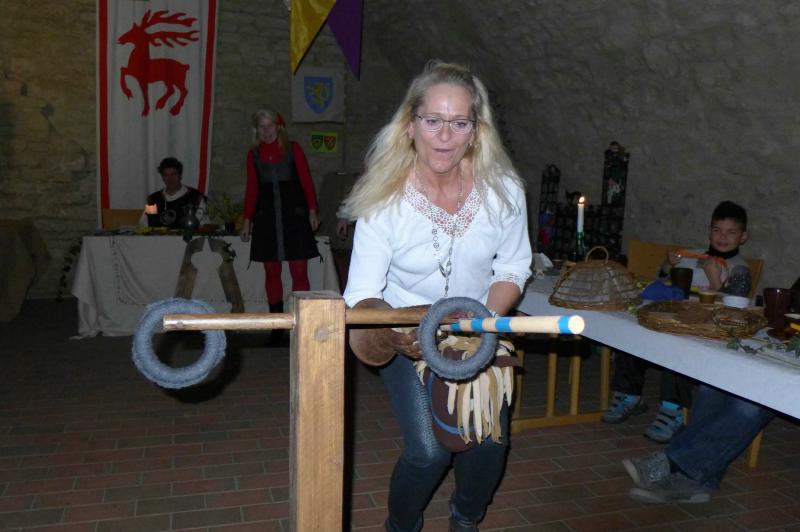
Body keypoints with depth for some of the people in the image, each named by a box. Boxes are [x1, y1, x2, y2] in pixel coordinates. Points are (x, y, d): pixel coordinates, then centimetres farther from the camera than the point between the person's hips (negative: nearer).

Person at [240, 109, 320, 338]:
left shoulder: (293, 149, 4)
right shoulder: (253, 155, 10)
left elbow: (306, 181, 3)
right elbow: (252, 189, 12)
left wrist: (312, 211, -5)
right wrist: (247, 221, 8)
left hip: (294, 216, -2)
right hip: (266, 218, 2)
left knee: (299, 272, -6)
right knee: (272, 272, 4)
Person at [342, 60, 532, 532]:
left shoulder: (502, 190, -16)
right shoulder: (384, 200, -22)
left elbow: (513, 269, -2)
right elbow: (363, 295, -20)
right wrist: (393, 331, -40)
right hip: (406, 334, -2)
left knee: (489, 442, -4)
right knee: (429, 450, -11)